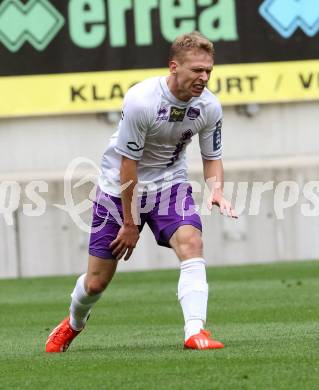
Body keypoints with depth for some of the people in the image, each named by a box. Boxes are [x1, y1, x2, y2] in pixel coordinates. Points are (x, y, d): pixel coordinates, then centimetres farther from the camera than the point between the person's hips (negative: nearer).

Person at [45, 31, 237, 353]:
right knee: (97, 281, 6)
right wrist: (130, 223, -16)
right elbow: (128, 165, -21)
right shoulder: (140, 100, -29)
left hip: (169, 184, 3)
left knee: (191, 242, -28)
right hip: (120, 186, -3)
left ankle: (195, 332, -34)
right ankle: (73, 323, 41)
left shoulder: (209, 106, -14)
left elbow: (212, 157, 3)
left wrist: (216, 189, -20)